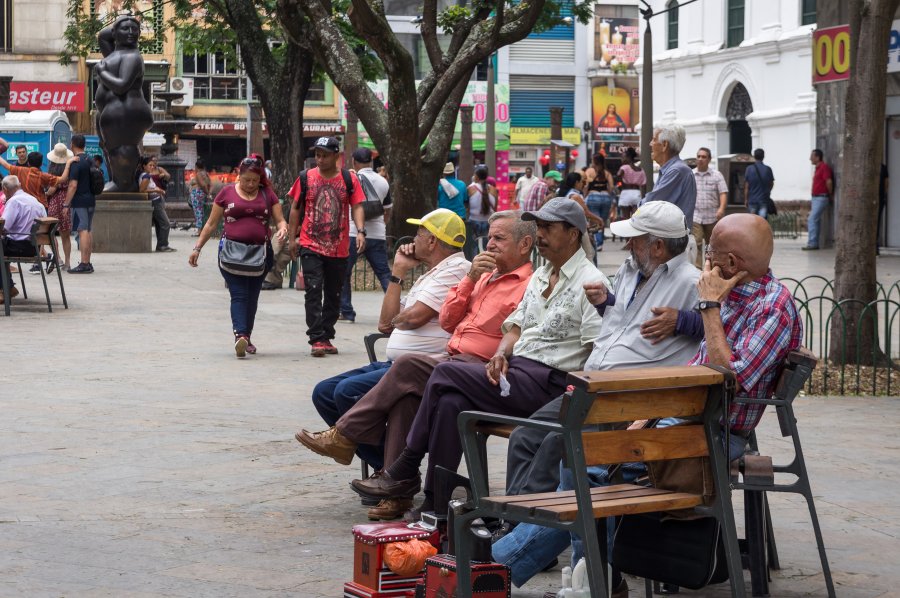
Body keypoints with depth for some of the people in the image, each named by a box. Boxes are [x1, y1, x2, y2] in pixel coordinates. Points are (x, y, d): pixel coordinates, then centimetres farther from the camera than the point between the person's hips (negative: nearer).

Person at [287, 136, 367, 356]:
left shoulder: (349, 179, 1)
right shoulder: (306, 178, 2)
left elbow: (357, 207, -2)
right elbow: (296, 208, 8)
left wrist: (360, 231, -18)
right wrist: (293, 237, 6)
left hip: (339, 249, 2)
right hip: (310, 246, -2)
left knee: (334, 295, 10)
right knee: (314, 291, -12)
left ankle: (326, 337, 22)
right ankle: (316, 339, -13)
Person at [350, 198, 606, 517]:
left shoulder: (590, 282, -7)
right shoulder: (539, 276, 22)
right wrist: (501, 355, 2)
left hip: (549, 382, -8)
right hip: (514, 370, 8)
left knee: (446, 374, -19)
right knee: (450, 402, -20)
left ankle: (405, 472, -8)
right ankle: (435, 505, -17)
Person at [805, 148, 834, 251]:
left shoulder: (824, 167, -13)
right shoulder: (818, 168, 17)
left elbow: (829, 182, -20)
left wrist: (830, 195, -9)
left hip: (821, 198, -10)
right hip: (815, 198, 10)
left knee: (812, 220, -13)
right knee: (816, 221, 10)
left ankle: (812, 243, -14)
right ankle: (815, 243, 13)